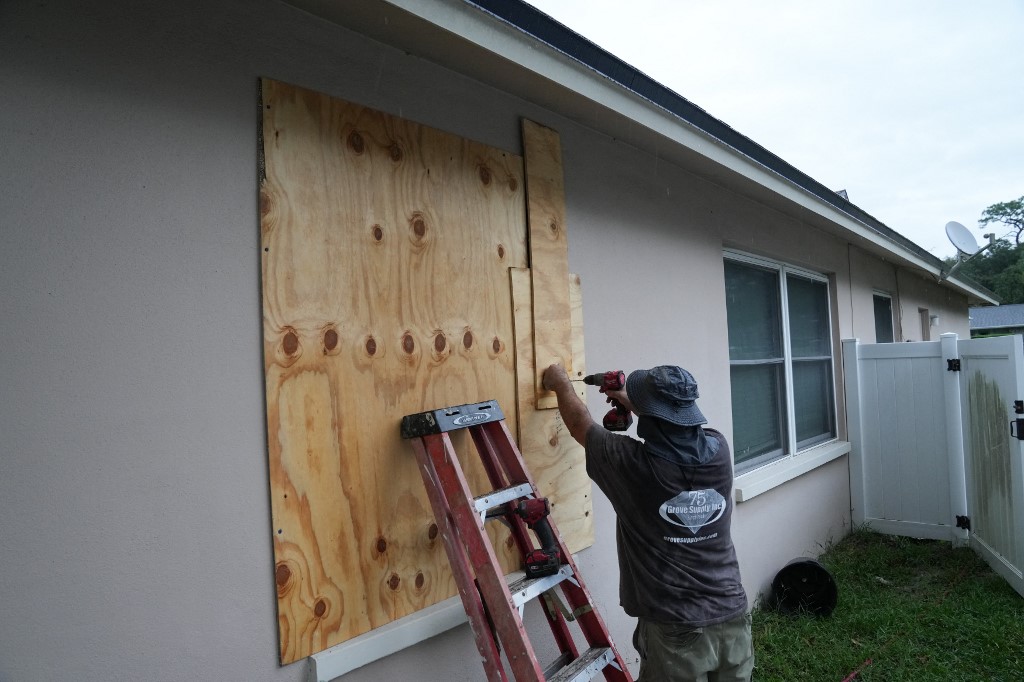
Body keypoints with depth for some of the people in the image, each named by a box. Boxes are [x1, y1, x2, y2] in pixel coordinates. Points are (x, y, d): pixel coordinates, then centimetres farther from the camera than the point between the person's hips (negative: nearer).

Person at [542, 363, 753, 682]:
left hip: (675, 631, -5)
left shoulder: (632, 464, -18)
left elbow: (580, 423, 1)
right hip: (733, 620, 5)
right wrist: (631, 400, 28)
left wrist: (560, 383, 19)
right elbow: (675, 423, 17)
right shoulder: (718, 450, -8)